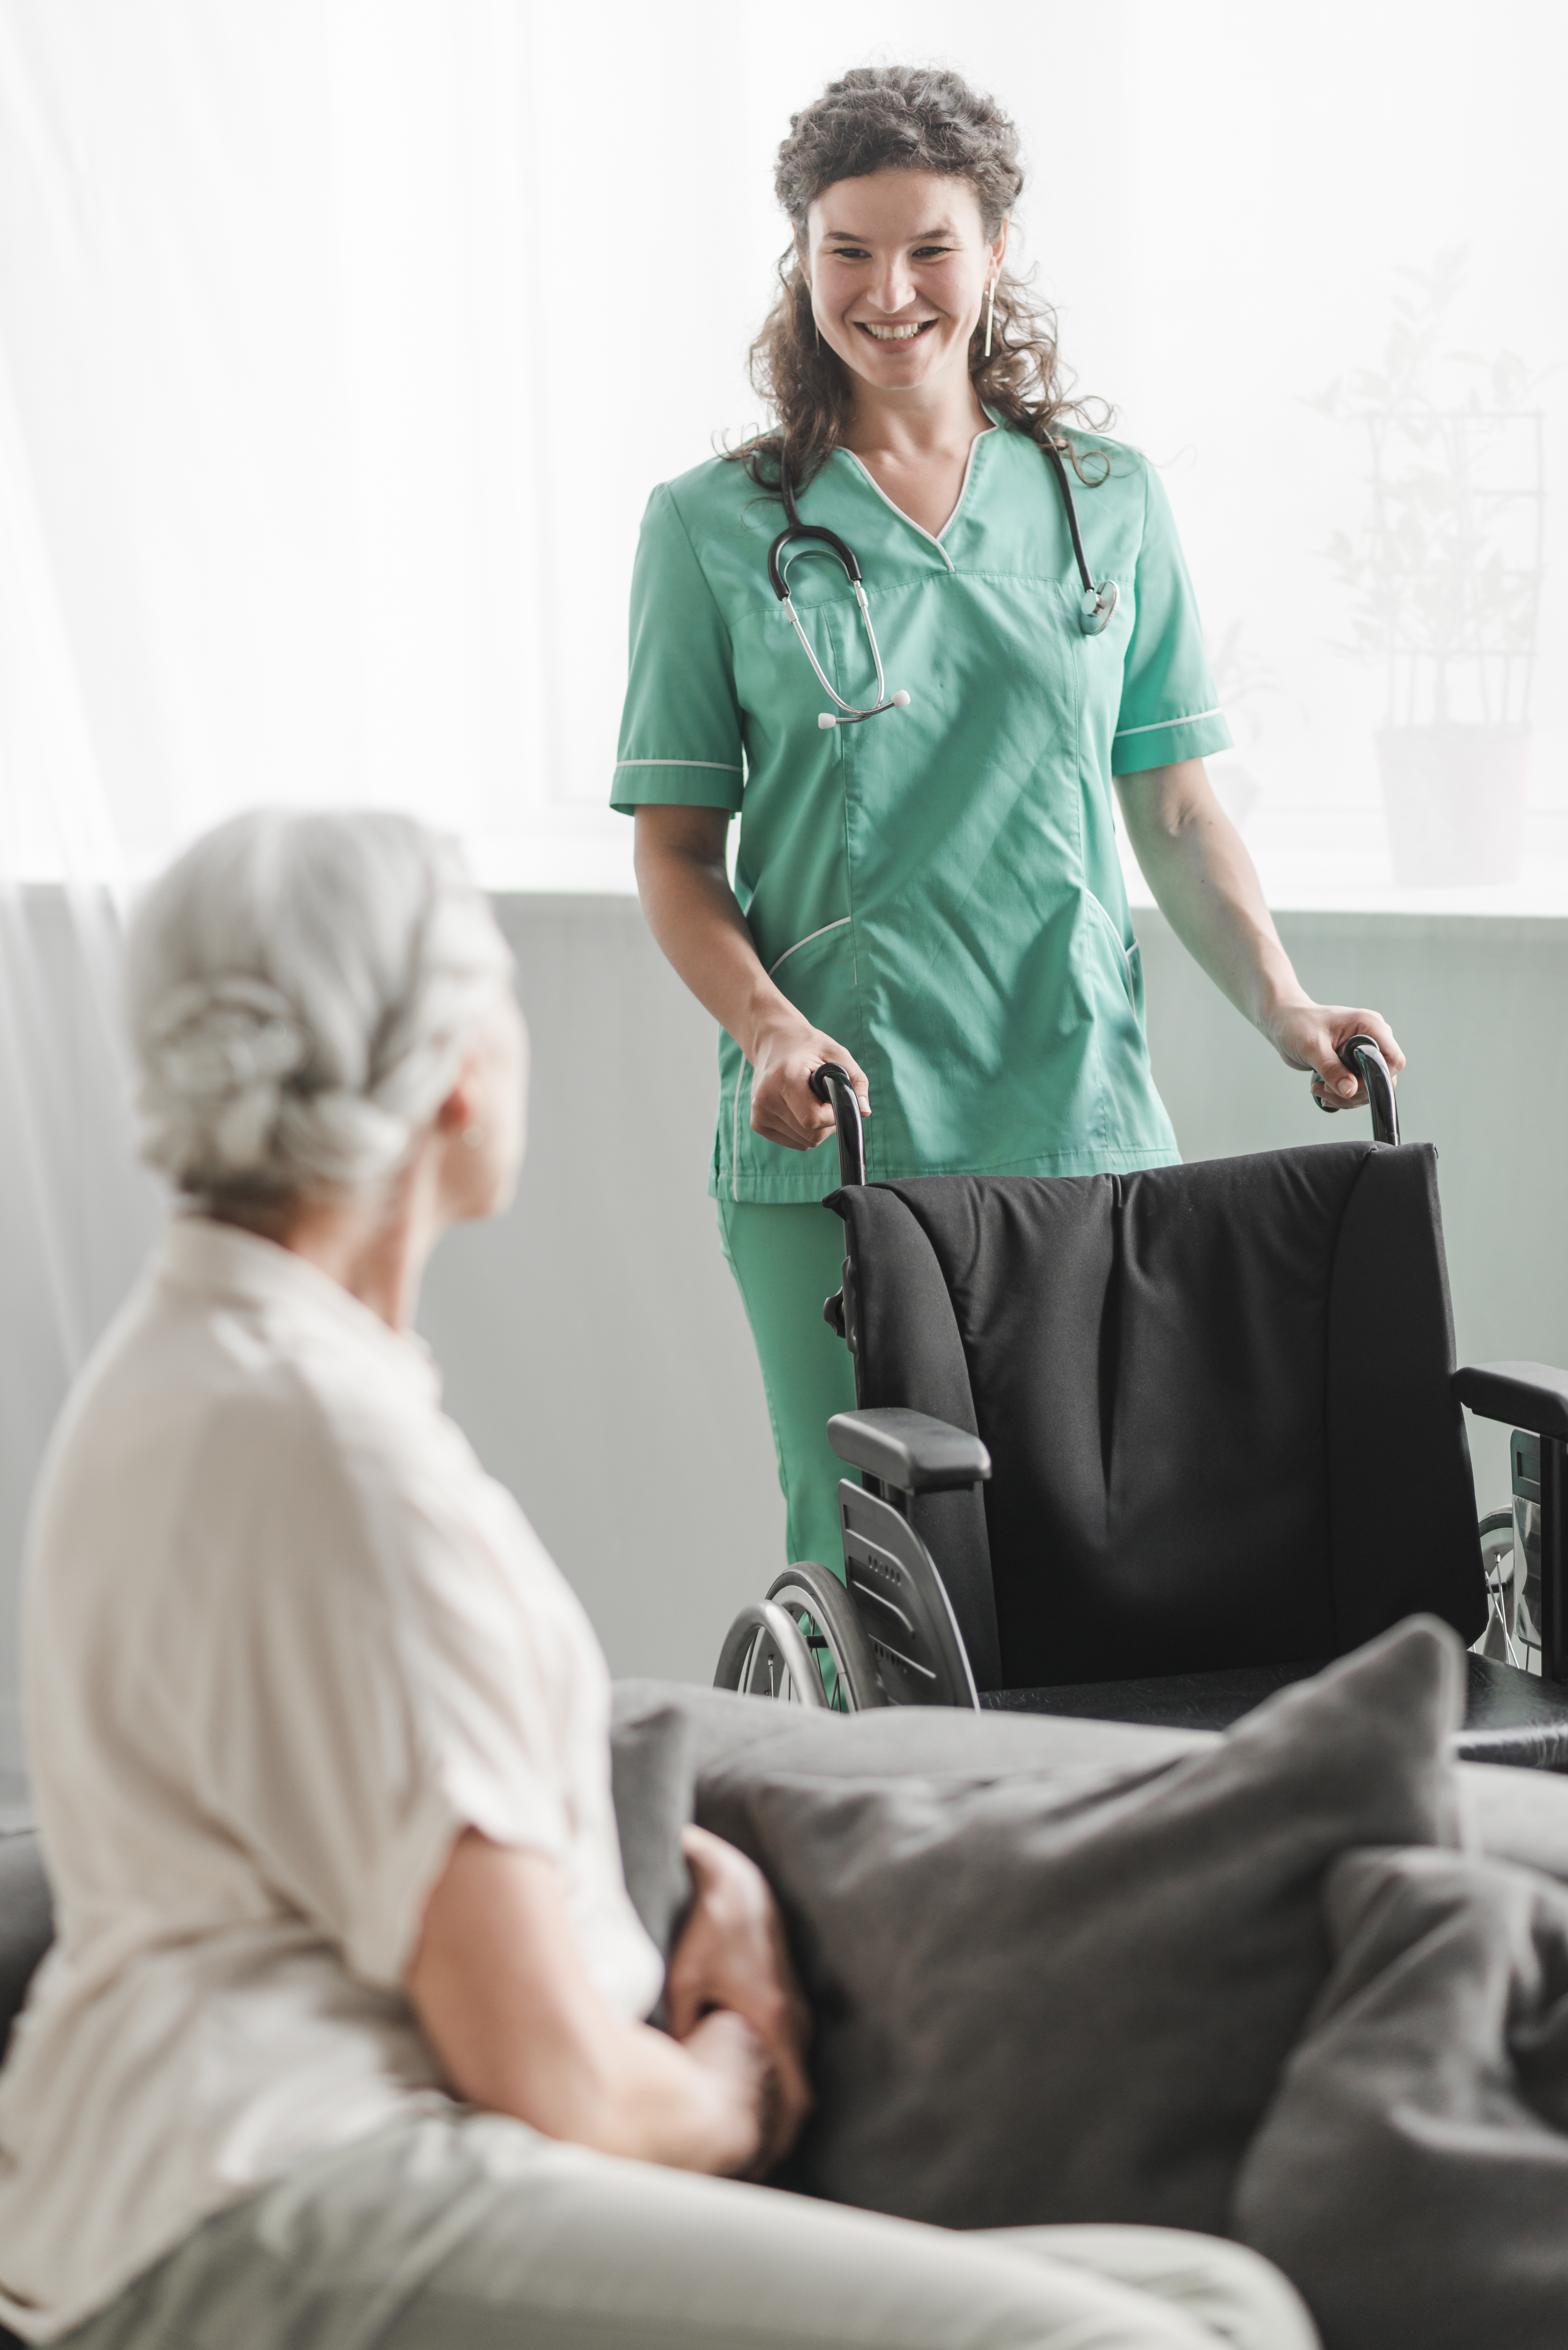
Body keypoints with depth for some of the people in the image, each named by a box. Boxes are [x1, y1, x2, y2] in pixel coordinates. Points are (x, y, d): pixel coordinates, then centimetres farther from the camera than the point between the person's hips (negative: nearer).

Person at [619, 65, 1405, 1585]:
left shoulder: (1108, 503, 9)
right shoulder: (715, 529, 3)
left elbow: (1175, 811, 11)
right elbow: (676, 849, 2)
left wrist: (1285, 1008, -4)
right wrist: (769, 1029, -15)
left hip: (1084, 1121, 2)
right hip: (832, 1135, -2)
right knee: (862, 1560, -1)